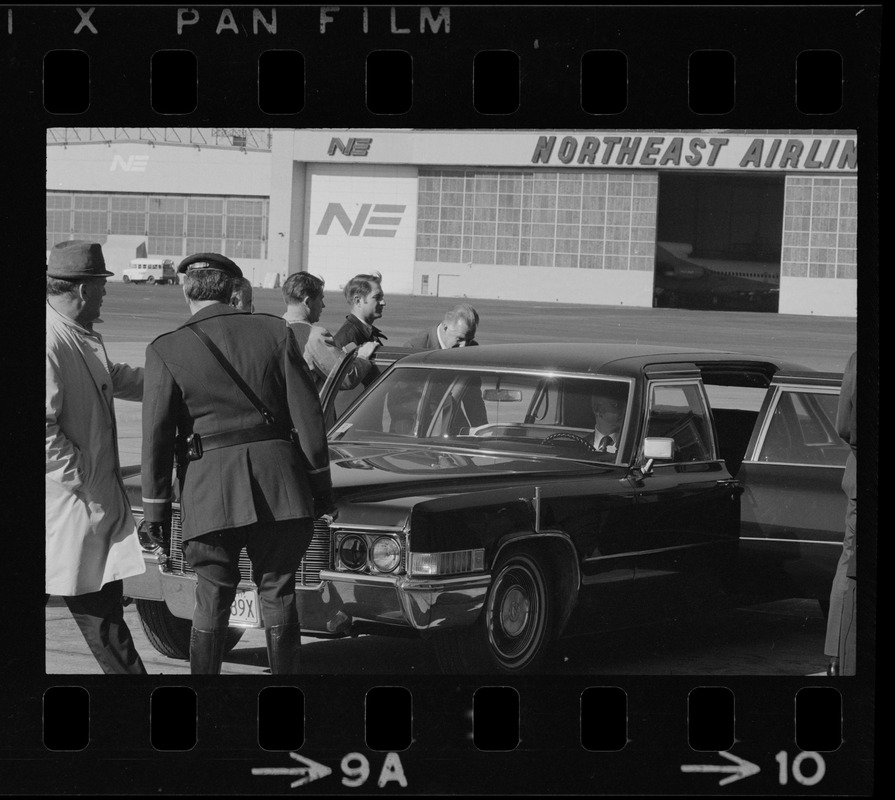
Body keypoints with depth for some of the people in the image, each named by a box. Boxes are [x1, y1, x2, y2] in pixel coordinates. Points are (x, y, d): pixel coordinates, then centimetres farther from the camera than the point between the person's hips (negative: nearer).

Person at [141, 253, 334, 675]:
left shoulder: (166, 350, -1)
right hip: (278, 480, 1)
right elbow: (307, 414, 3)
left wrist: (156, 508, 5)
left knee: (213, 597, 7)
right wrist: (320, 482, 10)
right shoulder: (275, 332, 3)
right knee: (277, 592, 10)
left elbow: (156, 435, -2)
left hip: (209, 487, -1)